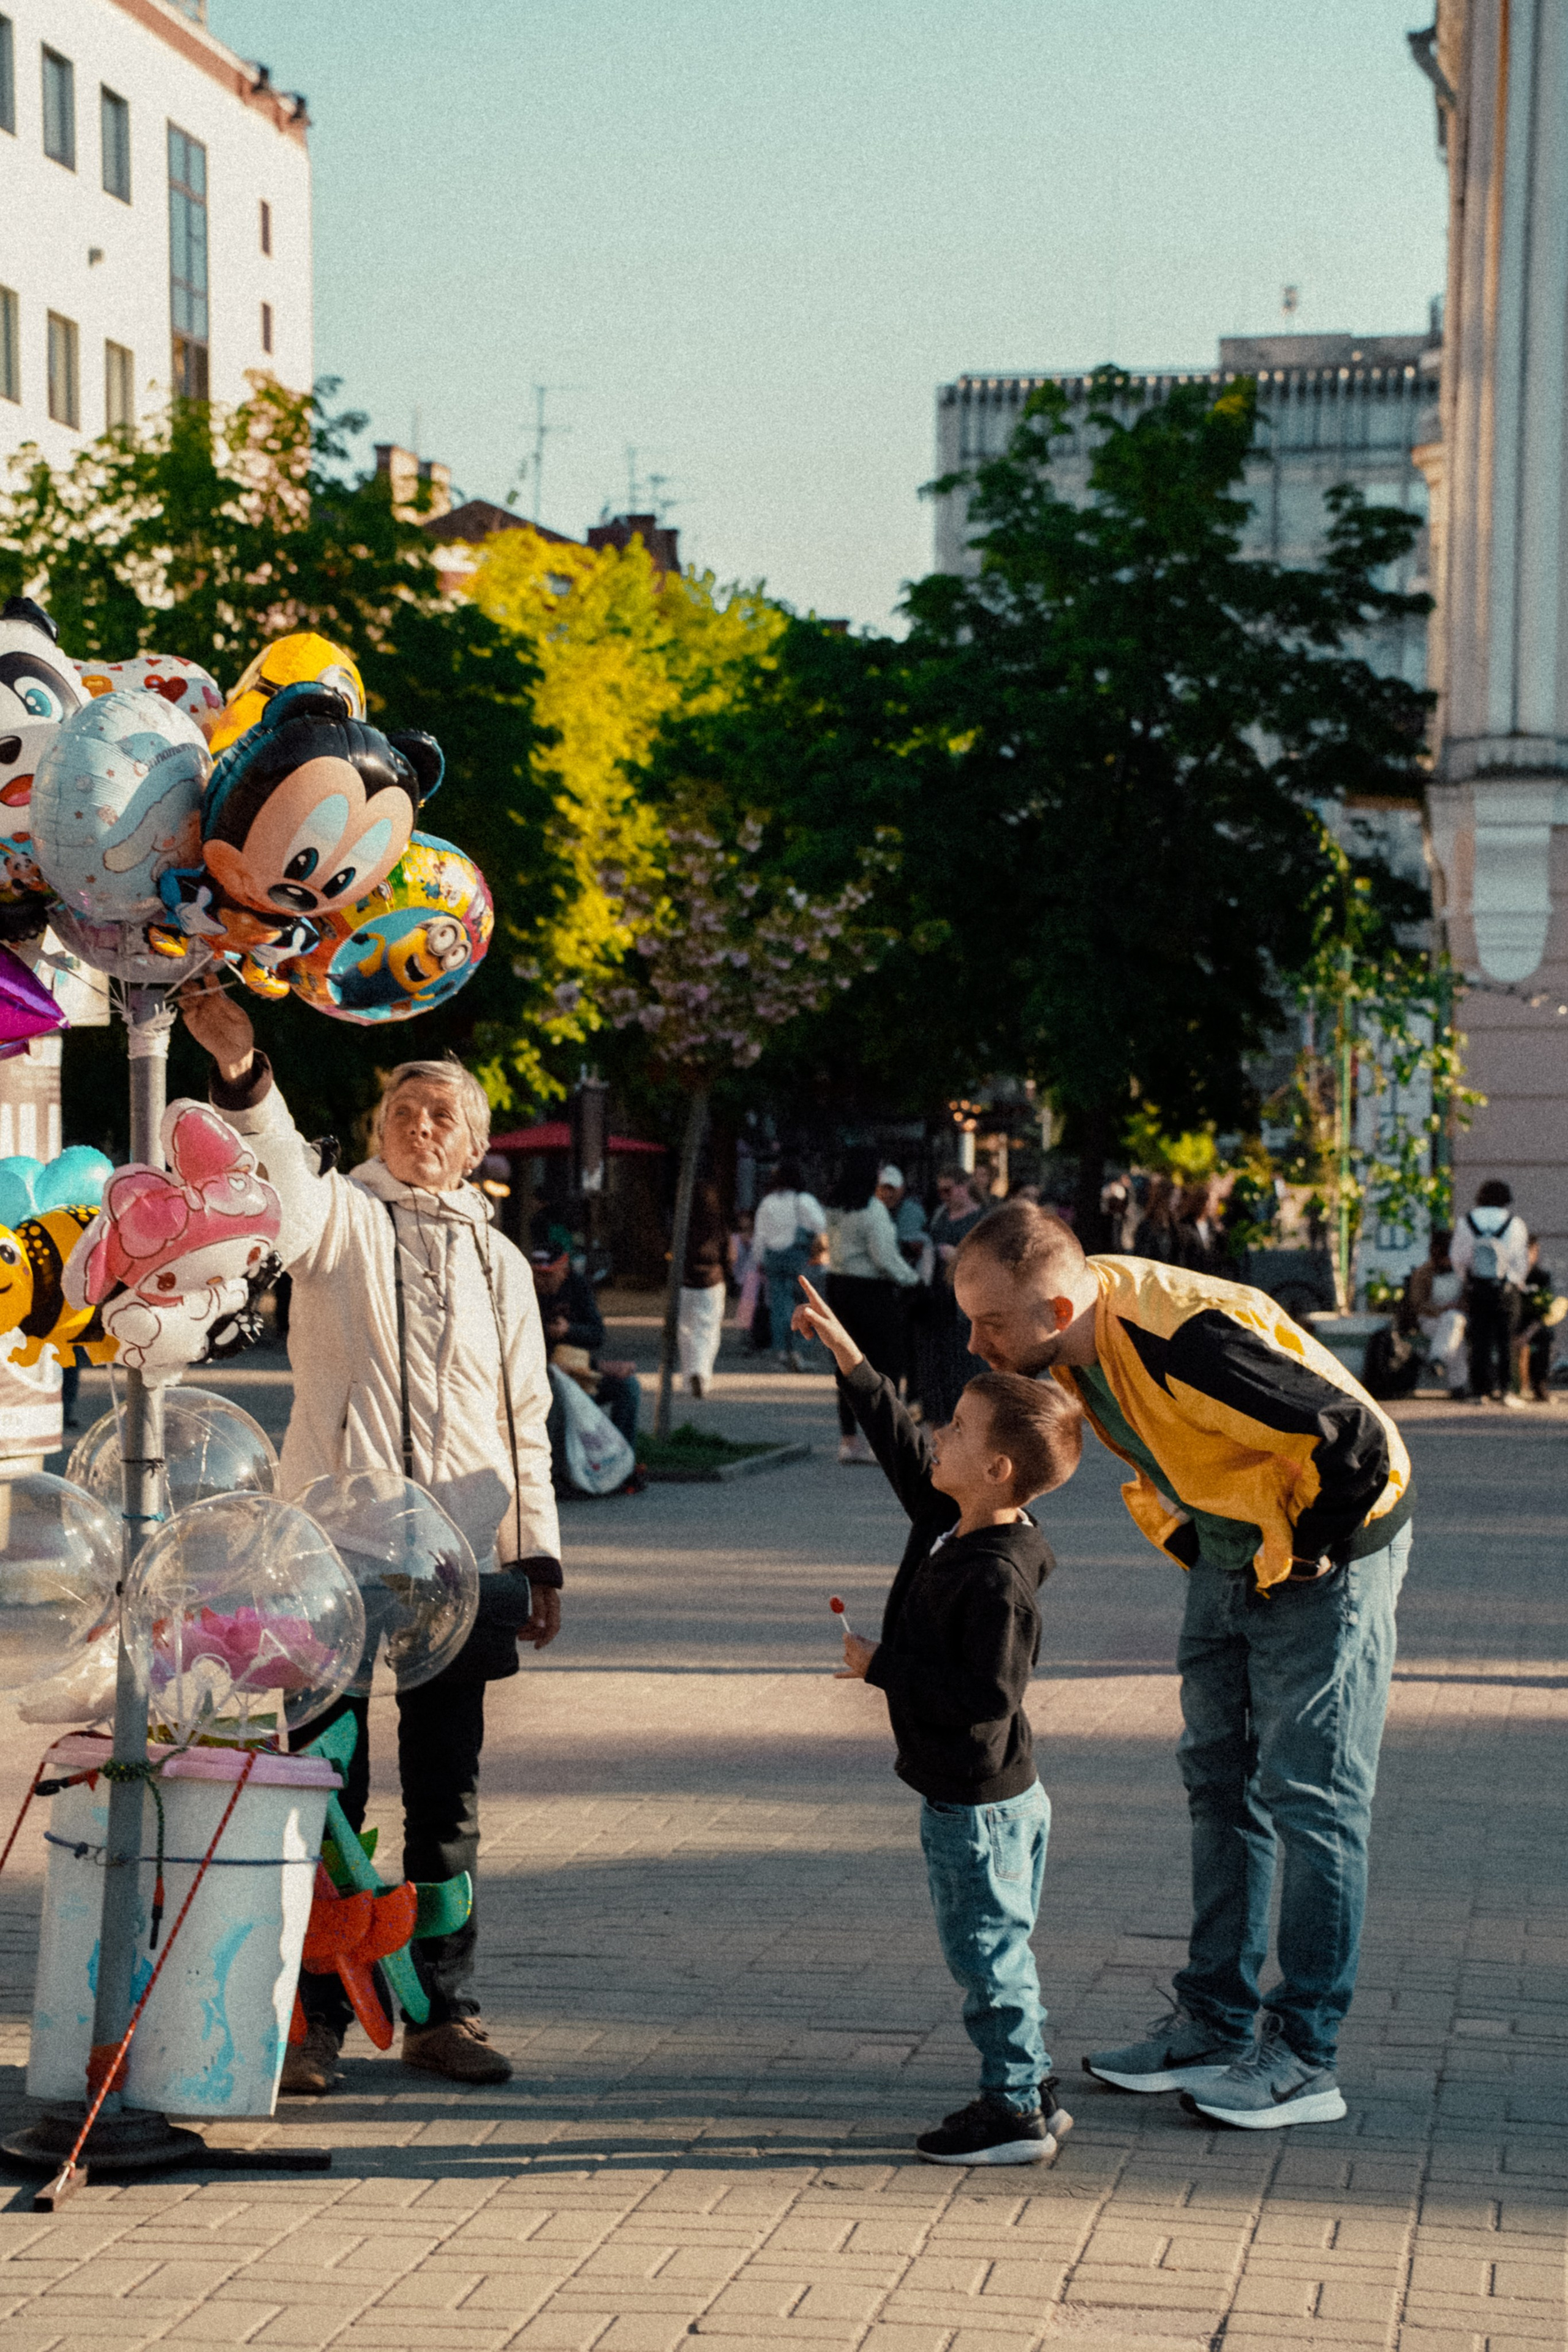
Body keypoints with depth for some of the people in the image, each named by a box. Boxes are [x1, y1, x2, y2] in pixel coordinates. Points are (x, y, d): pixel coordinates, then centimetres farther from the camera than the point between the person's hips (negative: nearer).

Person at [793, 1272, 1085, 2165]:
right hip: (975, 1793, 10)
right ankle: (1031, 2091, 27)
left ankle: (1017, 2112, 9)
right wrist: (849, 1359, 15)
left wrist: (883, 1666, -22)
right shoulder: (949, 1520, 2)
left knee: (987, 1950, 0)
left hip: (980, 1805, -10)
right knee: (995, 1950, 17)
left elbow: (986, 1696, -28)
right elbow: (902, 1443, 17)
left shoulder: (999, 1579, -26)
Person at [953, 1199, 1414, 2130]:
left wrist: (1296, 1560, -19)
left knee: (1309, 1795, -6)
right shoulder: (1071, 1344, -8)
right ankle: (1215, 2024, 20)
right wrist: (1190, 1548, 9)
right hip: (1228, 1553, 9)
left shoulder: (1187, 1340, -35)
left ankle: (1305, 2060, 1)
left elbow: (1356, 1442, -32)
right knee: (1219, 1781, 11)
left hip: (1327, 1542, -9)